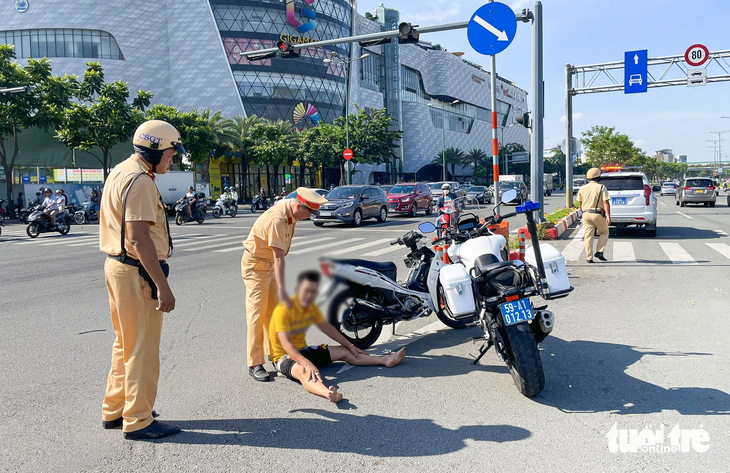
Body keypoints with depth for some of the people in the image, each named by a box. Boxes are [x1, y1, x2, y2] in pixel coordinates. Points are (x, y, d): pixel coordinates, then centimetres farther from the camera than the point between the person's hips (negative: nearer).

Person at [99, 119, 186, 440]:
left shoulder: (120, 172, 15)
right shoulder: (139, 180, -17)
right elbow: (138, 237, -24)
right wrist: (163, 286, -24)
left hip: (117, 266, 11)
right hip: (137, 272, -11)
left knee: (126, 344, 20)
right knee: (142, 348, 0)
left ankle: (114, 410, 31)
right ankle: (138, 421, 10)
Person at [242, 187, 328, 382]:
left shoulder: (290, 214, -1)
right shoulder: (277, 219, -30)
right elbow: (279, 258, -34)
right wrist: (283, 291, -35)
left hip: (270, 264, 9)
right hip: (255, 265, -9)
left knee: (274, 310, 15)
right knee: (257, 313, -9)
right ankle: (255, 364, -5)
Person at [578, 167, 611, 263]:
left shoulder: (582, 188, 7)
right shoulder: (601, 187, -6)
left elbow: (580, 204, 15)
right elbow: (606, 203, -13)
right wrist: (608, 216, -15)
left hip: (586, 214, 4)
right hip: (598, 214, -3)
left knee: (588, 236, 4)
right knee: (604, 233, 16)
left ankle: (589, 257, 1)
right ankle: (599, 252, 3)